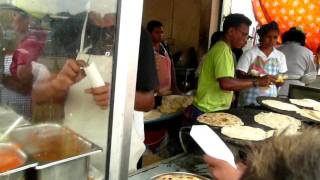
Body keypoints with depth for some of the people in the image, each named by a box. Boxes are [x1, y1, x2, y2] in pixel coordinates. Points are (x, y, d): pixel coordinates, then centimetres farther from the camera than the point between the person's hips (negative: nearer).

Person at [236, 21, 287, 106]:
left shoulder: (280, 56, 7)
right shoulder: (250, 53, -4)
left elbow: (281, 81, 9)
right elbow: (240, 75, -8)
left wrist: (277, 80, -13)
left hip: (270, 100, 3)